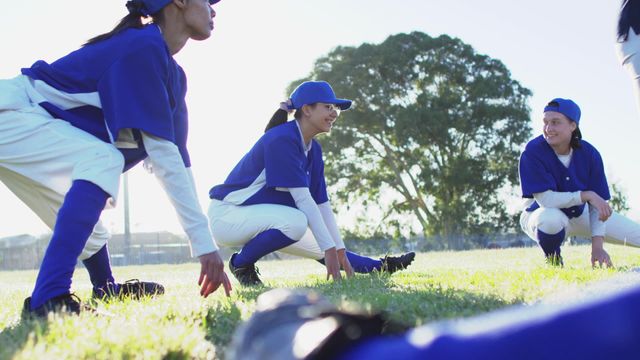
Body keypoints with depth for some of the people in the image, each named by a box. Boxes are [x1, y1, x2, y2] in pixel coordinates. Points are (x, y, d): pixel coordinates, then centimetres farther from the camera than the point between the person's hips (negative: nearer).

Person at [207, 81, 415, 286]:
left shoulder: (313, 149, 5)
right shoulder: (281, 139, -23)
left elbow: (321, 203, 5)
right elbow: (302, 198, -26)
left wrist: (339, 250, 0)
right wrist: (330, 248, -26)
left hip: (257, 220, 9)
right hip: (228, 214, -9)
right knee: (296, 221, -32)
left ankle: (380, 267, 23)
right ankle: (240, 263, -14)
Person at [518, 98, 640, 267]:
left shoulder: (589, 153, -16)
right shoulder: (533, 152, -27)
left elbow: (597, 205, -15)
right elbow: (545, 199, -32)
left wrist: (597, 245, -25)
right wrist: (588, 195, -34)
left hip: (580, 214, 4)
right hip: (541, 214, -4)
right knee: (550, 218, -41)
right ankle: (554, 260, -10)